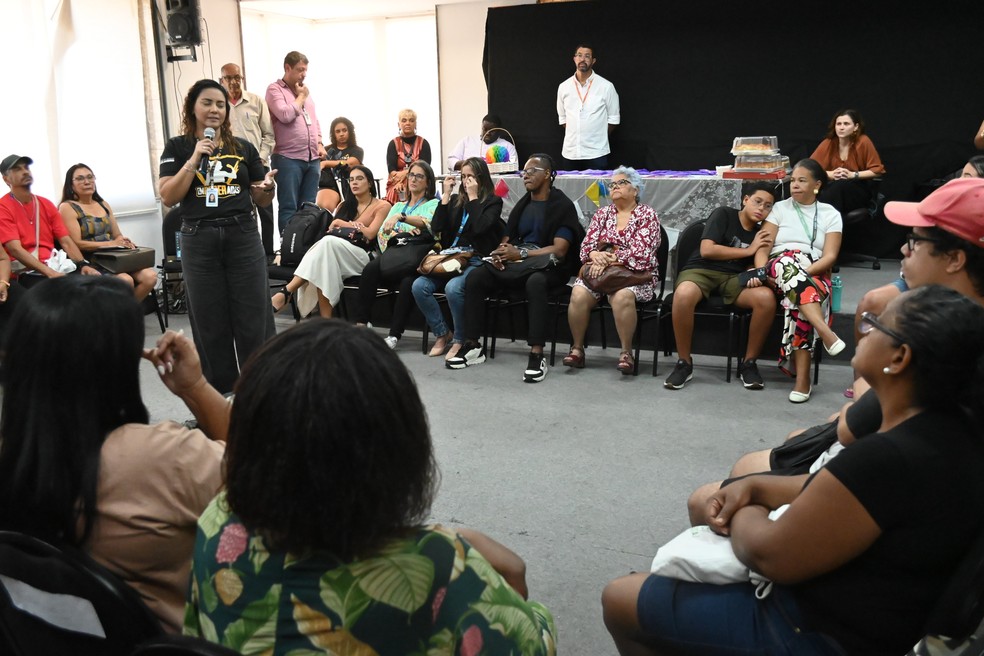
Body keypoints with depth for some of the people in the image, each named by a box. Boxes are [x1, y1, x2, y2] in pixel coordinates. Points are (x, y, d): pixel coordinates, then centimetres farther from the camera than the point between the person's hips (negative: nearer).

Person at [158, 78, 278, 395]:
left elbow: (262, 200, 14)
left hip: (242, 236, 1)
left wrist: (268, 187, -9)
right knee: (210, 326, 4)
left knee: (253, 321, -1)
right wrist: (195, 159, -12)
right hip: (199, 241, -1)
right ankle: (220, 396, 16)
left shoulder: (242, 148, 11)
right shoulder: (178, 147, 6)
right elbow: (168, 197, -5)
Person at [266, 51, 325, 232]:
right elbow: (285, 115, -17)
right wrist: (300, 97, -2)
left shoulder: (305, 91, 19)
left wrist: (319, 144, 11)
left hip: (312, 158, 6)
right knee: (289, 207, -5)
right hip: (288, 158, -6)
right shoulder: (275, 89, -1)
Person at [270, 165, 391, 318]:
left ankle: (287, 290, -40)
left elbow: (370, 233, -5)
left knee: (329, 242, -35)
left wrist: (343, 224, 0)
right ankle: (325, 321, -41)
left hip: (362, 257, -4)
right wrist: (355, 226, -9)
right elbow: (330, 231, 10)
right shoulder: (344, 205, 24)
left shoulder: (382, 206, 10)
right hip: (335, 252, 4)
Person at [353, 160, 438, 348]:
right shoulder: (397, 206, 29)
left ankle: (394, 334, -35)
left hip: (415, 260, -4)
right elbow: (382, 232, 13)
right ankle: (361, 324, -30)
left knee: (408, 281, -38)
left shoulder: (433, 204, 13)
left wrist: (401, 217, -27)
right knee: (371, 268, -30)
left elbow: (429, 223, -11)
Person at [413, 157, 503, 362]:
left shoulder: (493, 201, 4)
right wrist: (446, 195, 5)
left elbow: (479, 227, -15)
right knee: (419, 286, -20)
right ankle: (442, 334, -4)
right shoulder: (456, 200, 18)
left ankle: (459, 340, -16)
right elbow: (436, 228, 6)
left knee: (453, 288, -35)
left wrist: (473, 197, -7)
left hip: (477, 260, -5)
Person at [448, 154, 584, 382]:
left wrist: (521, 254, -23)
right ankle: (472, 345, -13)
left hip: (548, 267, -6)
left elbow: (559, 250, -15)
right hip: (517, 264, 6)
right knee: (475, 277, -17)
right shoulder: (522, 204, 17)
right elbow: (506, 239, 16)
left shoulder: (562, 206, -4)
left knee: (535, 282, -41)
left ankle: (537, 355, -40)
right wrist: (500, 252, -9)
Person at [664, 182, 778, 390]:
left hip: (734, 278, 4)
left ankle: (748, 363, -11)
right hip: (702, 270, -4)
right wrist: (748, 250, -5)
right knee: (683, 294, -41)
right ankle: (684, 363, -21)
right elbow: (707, 250, -11)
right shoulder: (723, 214, 0)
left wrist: (754, 275, -11)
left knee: (767, 298, -30)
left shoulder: (760, 232, 16)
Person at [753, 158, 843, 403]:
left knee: (799, 302, -38)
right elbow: (763, 247, 2)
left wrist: (805, 272, -18)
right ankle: (826, 333, -51)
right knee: (786, 261, -39)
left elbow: (829, 257, 0)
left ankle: (802, 379, -40)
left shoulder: (831, 214, 12)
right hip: (779, 267, 1)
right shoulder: (779, 209, 14)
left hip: (815, 275, -1)